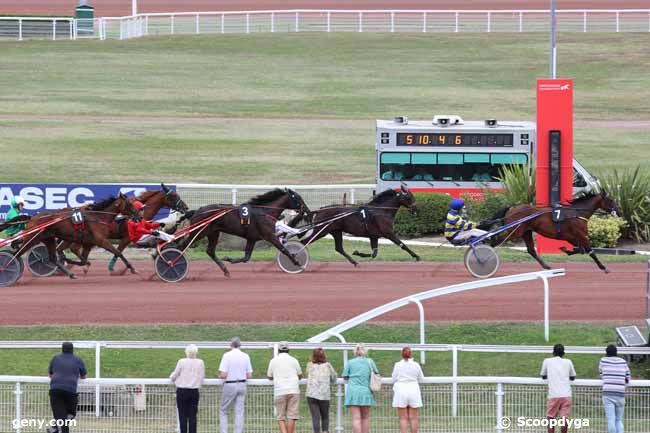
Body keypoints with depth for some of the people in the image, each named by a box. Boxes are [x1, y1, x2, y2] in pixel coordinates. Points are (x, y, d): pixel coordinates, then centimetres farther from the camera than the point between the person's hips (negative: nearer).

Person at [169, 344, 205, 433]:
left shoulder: (182, 362, -8)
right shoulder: (200, 363, -2)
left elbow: (174, 376, -1)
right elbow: (202, 377, 5)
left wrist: (171, 376, 22)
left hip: (182, 391, -2)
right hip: (194, 391, 2)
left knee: (183, 415, 3)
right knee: (192, 415, 5)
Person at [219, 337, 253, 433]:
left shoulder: (227, 355, -10)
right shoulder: (246, 356, 2)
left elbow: (223, 375, -15)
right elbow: (249, 375, 3)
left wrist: (220, 376, 7)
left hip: (230, 385, -4)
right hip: (242, 385, 4)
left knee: (223, 411, 8)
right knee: (239, 412, 6)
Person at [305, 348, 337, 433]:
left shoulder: (310, 365, 2)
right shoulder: (327, 366, 2)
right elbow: (334, 379, 11)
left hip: (311, 395, 0)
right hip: (324, 395, 0)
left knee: (315, 417, 0)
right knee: (325, 416, 13)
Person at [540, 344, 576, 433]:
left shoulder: (547, 361, 7)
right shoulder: (568, 362, 10)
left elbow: (543, 376, 20)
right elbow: (573, 377, 22)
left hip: (553, 395, -1)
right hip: (566, 394, 1)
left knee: (551, 417, 7)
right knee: (564, 418, 2)